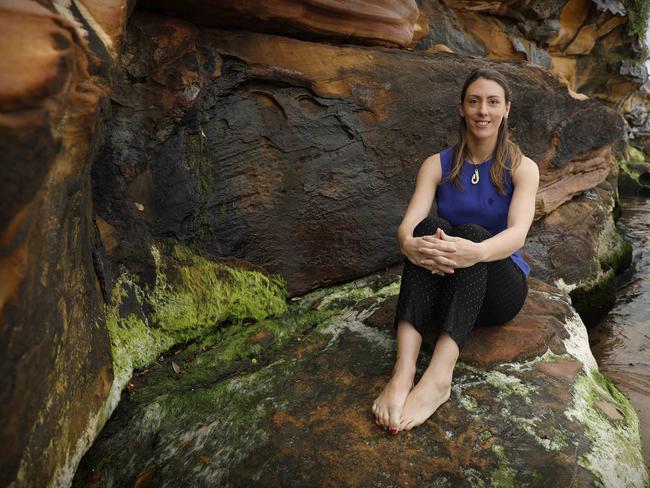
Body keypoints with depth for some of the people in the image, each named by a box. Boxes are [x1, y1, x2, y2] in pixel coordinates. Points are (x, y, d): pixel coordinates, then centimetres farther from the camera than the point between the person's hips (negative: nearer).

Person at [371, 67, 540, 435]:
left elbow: (518, 232, -20)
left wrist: (476, 252, -43)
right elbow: (409, 223, -14)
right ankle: (404, 370, -46)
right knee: (429, 227, -30)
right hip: (442, 287, 1)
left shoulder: (522, 168, -1)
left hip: (501, 287, -1)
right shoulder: (437, 166, 3)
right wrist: (409, 244, -40)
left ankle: (439, 376, -50)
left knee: (473, 233, -33)